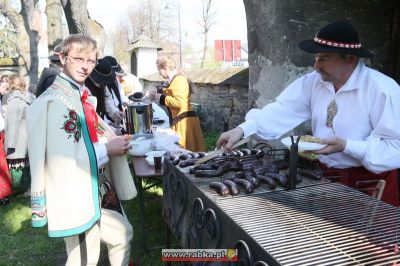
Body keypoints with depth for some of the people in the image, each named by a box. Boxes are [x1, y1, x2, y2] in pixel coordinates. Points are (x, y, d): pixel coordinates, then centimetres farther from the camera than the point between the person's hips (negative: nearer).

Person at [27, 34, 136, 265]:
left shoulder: (82, 95, 9)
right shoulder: (50, 102, -20)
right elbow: (60, 158, -26)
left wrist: (113, 142, 2)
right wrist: (105, 149, -19)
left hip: (100, 189, 9)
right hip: (76, 198, -9)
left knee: (123, 234, 24)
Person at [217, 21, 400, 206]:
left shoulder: (383, 90, -15)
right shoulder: (314, 82, 2)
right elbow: (284, 110, -6)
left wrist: (346, 146, -27)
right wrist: (242, 129, -19)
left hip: (369, 183, -4)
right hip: (324, 177, 5)